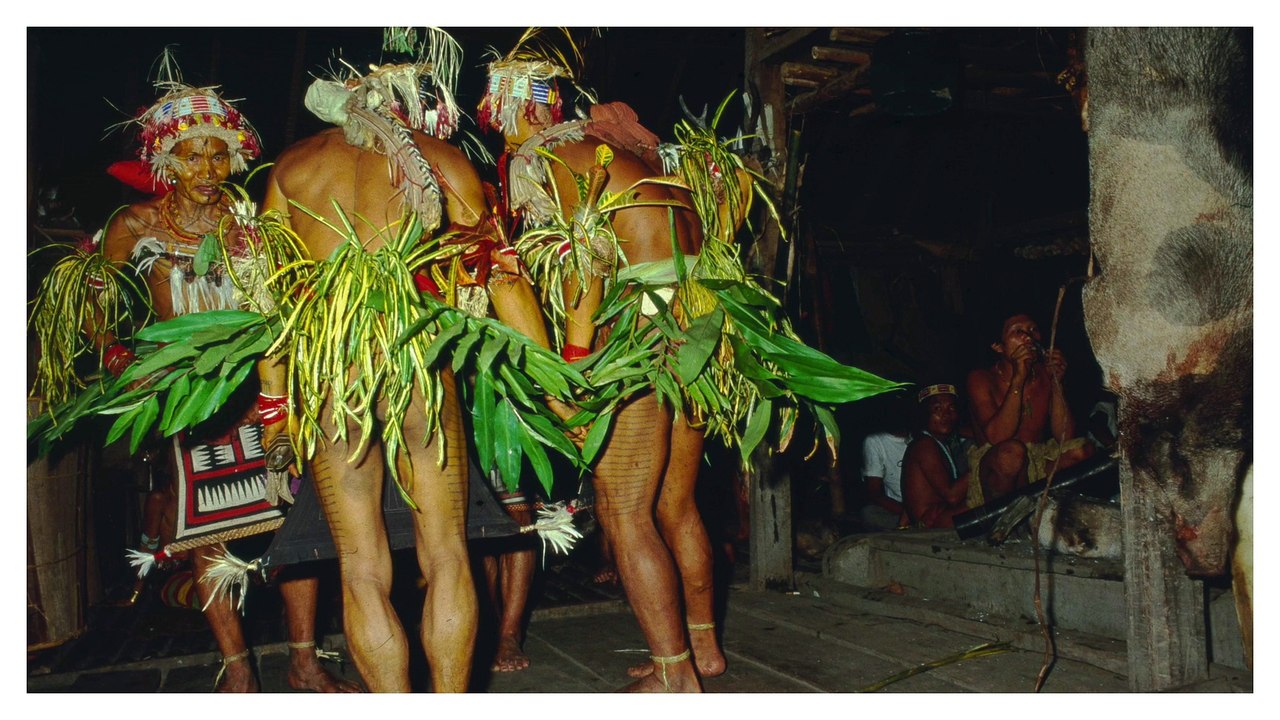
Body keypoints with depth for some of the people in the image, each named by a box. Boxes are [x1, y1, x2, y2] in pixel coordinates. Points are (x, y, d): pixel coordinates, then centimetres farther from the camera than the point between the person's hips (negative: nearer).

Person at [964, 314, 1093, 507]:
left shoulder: (1045, 375, 3)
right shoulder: (981, 380, -9)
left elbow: (1065, 437, -5)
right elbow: (997, 437, -24)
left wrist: (1056, 382, -15)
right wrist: (1018, 379, -25)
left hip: (1039, 461, 5)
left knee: (1082, 450, -20)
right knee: (1013, 451, -36)